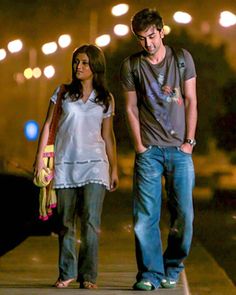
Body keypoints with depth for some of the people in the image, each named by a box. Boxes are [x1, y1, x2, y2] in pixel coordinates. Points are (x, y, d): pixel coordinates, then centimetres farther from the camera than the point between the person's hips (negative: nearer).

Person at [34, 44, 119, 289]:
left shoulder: (105, 99, 9)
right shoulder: (63, 92, 7)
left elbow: (108, 136, 14)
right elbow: (48, 125, 9)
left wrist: (114, 169, 12)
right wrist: (40, 155, 1)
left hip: (94, 163, -1)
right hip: (65, 163, 1)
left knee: (91, 221, -11)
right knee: (66, 222, 5)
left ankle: (88, 275, -8)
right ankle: (67, 273, 16)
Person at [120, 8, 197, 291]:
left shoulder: (182, 58, 4)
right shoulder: (130, 65, 3)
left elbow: (191, 102, 5)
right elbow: (131, 108, 6)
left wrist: (189, 141, -1)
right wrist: (139, 146, 0)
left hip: (179, 149, 0)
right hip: (149, 150, 0)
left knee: (183, 214, -2)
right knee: (145, 215, -7)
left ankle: (172, 269, 14)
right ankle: (150, 273, -1)